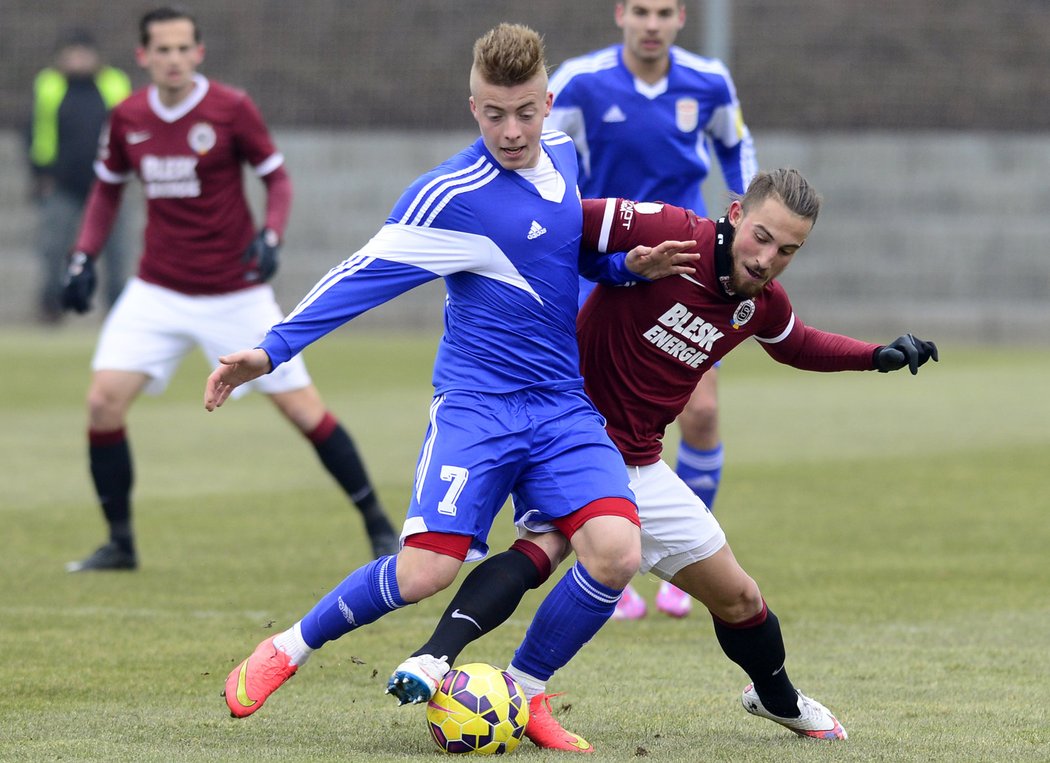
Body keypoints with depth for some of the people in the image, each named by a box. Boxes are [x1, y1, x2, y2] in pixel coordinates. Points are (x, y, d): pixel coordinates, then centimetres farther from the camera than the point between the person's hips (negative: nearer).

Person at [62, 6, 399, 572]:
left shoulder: (231, 109, -11)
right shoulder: (127, 118, 0)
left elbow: (278, 178, -3)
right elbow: (107, 189, 15)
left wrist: (270, 236, -20)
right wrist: (84, 257, 5)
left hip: (235, 292, -3)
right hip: (158, 289, 3)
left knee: (302, 407, -4)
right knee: (104, 402, -10)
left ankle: (379, 527, 10)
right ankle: (119, 543, 5)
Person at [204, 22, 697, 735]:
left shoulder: (562, 155, 9)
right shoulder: (452, 195, -13)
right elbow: (368, 274, -13)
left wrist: (630, 266, 7)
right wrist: (271, 350, -19)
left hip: (564, 408, 5)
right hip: (477, 406, -5)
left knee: (615, 550, -18)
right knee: (423, 574, -19)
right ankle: (287, 650, 8)